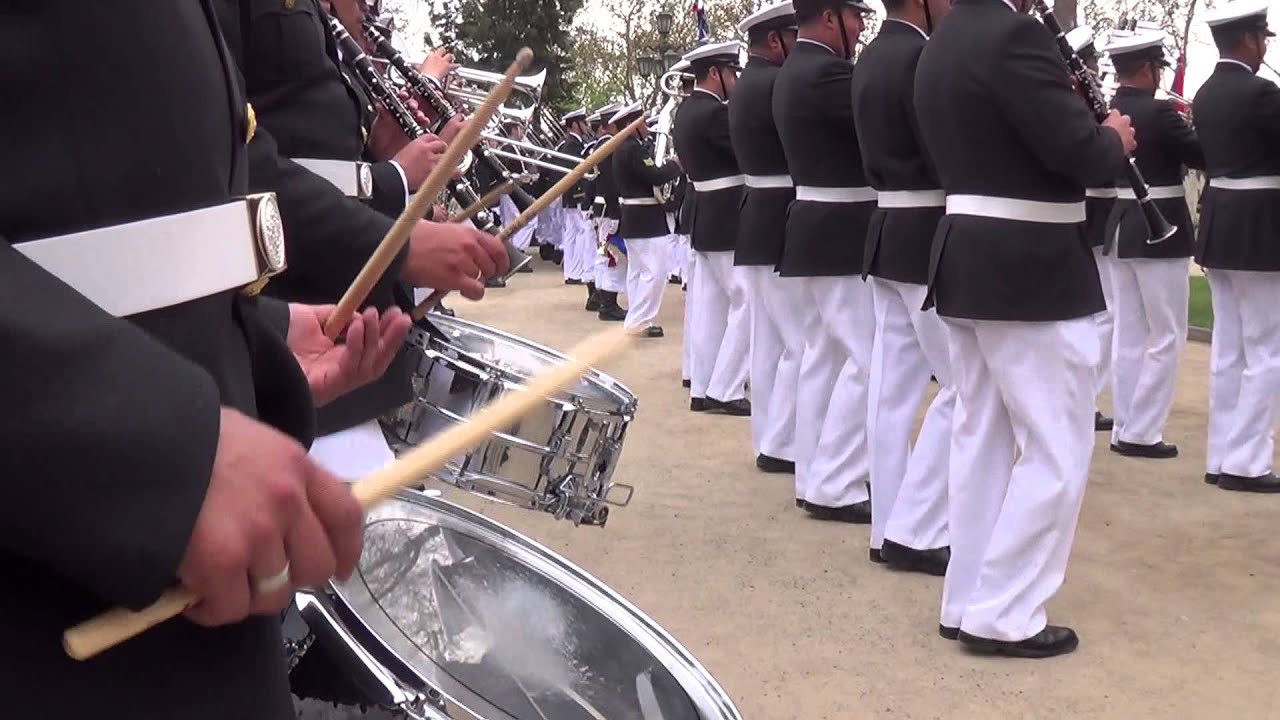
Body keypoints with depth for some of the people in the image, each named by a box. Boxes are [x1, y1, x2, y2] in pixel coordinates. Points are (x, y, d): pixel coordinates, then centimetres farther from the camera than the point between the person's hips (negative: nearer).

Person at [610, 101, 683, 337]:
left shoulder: (623, 149, 14)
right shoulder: (634, 149, -18)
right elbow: (655, 177, -23)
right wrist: (677, 164, -8)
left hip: (633, 219, 11)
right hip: (646, 220, -11)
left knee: (637, 271, 13)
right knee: (654, 273, -8)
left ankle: (636, 318, 18)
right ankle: (639, 321, -7)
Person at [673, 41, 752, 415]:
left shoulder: (686, 110, 12)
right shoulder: (713, 113, -17)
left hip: (706, 219, 10)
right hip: (729, 222, -10)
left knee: (711, 306, 11)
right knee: (746, 303, -5)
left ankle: (702, 387, 14)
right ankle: (725, 389, -4)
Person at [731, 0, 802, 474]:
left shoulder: (749, 85, 15)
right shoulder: (777, 83, -17)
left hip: (760, 226, 10)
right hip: (782, 232, -10)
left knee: (768, 341, 12)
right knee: (803, 342, -4)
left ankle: (769, 438, 18)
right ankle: (782, 445, 0)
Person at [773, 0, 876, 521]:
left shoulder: (796, 71, 15)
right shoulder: (825, 73, -18)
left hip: (817, 230, 10)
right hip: (841, 235, -10)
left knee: (823, 354, 12)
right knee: (867, 358, -7)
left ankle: (813, 476, 17)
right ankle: (835, 487, -4)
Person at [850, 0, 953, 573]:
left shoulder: (870, 59, 13)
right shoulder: (921, 57, -17)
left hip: (888, 236, 9)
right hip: (930, 244, -9)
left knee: (894, 389, 10)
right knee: (966, 386, -1)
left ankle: (889, 527, 16)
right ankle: (915, 531, 1)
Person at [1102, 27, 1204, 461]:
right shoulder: (1159, 112, -16)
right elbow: (1205, 156, -11)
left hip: (1121, 230, 8)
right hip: (1159, 233, -7)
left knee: (1129, 335, 11)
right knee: (1168, 337, 0)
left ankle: (1126, 427, 14)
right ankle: (1140, 434, 0)